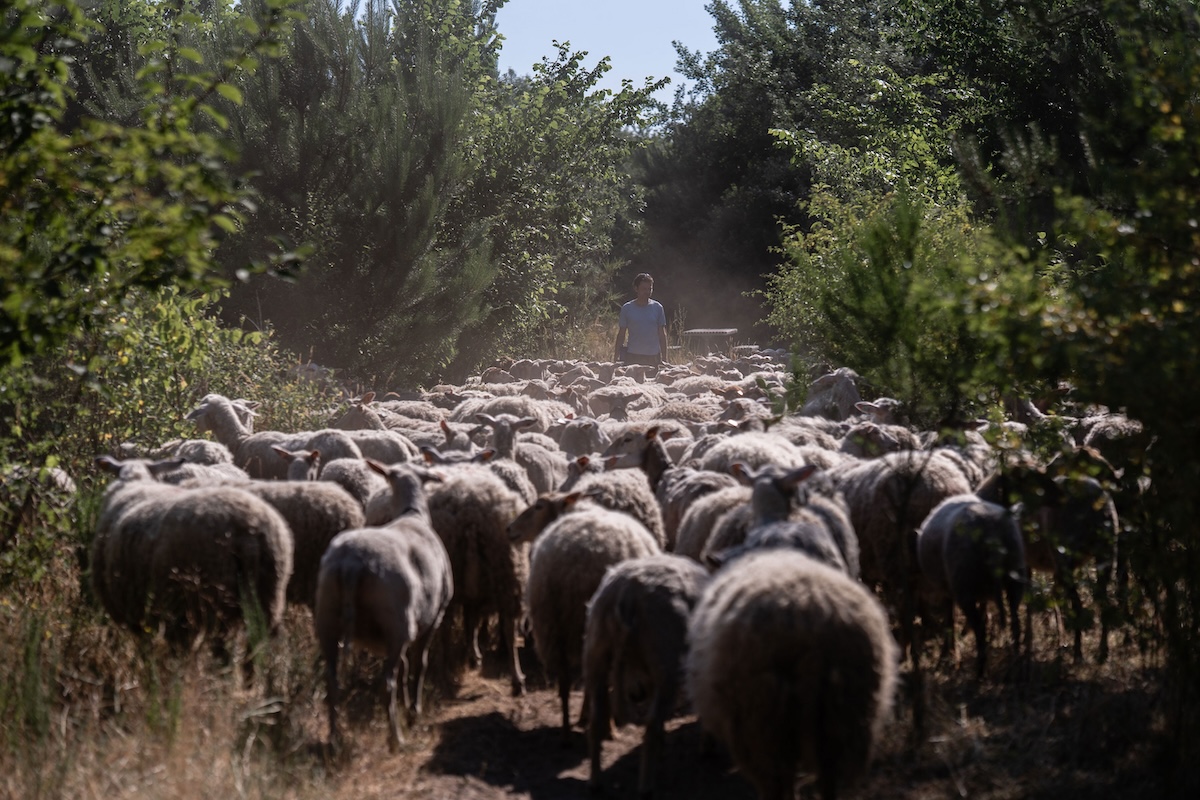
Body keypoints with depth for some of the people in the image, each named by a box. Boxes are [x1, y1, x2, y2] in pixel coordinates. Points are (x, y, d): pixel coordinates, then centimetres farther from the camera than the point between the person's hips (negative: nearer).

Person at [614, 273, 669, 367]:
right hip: (633, 356, -1)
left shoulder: (657, 307, 4)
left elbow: (662, 334, 7)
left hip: (653, 357, 1)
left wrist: (664, 359, 3)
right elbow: (621, 335, 6)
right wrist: (616, 358, 1)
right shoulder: (627, 308, 2)